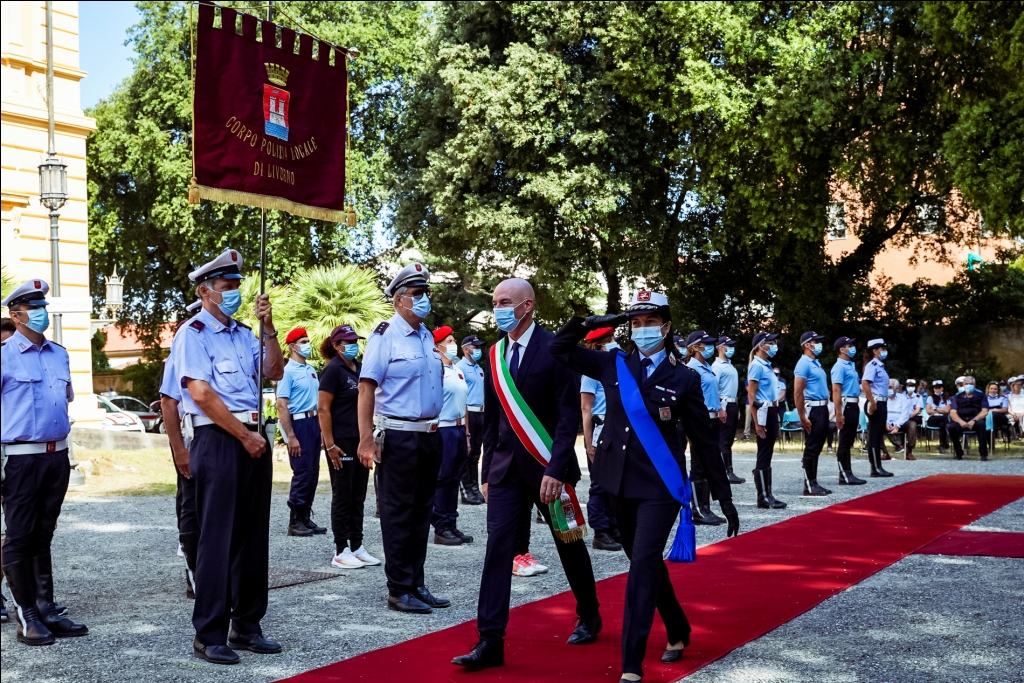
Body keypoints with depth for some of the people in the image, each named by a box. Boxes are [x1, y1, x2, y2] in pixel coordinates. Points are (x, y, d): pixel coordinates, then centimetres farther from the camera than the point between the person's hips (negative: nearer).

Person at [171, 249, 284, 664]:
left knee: (253, 536, 10)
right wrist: (244, 436, -11)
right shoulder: (194, 333, -5)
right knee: (217, 538, -5)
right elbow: (202, 394, -14)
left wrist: (268, 329, -2)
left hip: (254, 439, 7)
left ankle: (246, 626, 19)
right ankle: (209, 636, 2)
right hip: (217, 440, -7)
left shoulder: (242, 334, 17)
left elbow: (274, 373, 9)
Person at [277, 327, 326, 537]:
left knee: (313, 473, 9)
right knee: (302, 473, -6)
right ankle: (295, 522, 2)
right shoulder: (288, 371, -9)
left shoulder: (311, 370, 15)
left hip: (314, 422, 8)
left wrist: (321, 427, 13)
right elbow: (282, 406, -14)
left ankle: (306, 517, 17)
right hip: (299, 423, -8)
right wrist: (290, 436, -19)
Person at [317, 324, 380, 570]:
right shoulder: (333, 370, -10)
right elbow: (323, 409, -14)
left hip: (360, 440, 7)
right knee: (343, 497, -1)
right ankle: (341, 552, 5)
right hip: (342, 442, -7)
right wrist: (330, 445, -18)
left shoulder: (359, 369, 11)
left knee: (358, 497, 10)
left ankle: (357, 547, 17)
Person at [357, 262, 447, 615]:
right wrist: (366, 440, -22)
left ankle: (417, 585, 22)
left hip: (429, 435, 8)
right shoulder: (385, 336, -10)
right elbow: (366, 388, -16)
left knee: (421, 512, 13)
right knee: (398, 513, -1)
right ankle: (399, 590, 6)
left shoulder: (428, 337, 13)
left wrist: (436, 429, 15)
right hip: (398, 436, -8)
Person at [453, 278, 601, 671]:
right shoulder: (495, 355, 7)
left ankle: (589, 616, 36)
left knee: (570, 544, 13)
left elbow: (569, 415, -13)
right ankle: (491, 641, -7)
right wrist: (487, 472, 10)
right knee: (498, 547, -7)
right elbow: (491, 418, 12)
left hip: (547, 467, -4)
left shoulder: (555, 350, -10)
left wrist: (555, 471, -20)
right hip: (506, 468, 4)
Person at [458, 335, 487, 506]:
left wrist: (485, 414, 14)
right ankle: (466, 491, -2)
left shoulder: (480, 369, 19)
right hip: (467, 413, -8)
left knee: (475, 454, 11)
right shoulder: (461, 368, -8)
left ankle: (475, 489, 15)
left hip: (480, 414, 8)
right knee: (466, 454, -4)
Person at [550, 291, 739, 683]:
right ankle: (678, 632, 39)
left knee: (643, 566, -12)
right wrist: (591, 324, -9)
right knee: (647, 563, 17)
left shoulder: (685, 378, -6)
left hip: (660, 487, -4)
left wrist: (724, 497, 0)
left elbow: (705, 442, -2)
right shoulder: (614, 365, 3)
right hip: (622, 483, 5)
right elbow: (559, 349, 8)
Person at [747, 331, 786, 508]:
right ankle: (763, 497, -1)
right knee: (764, 455, -5)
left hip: (771, 412, 10)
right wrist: (757, 422, -19)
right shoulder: (756, 366, -12)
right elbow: (751, 396, -16)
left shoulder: (766, 365, 16)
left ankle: (767, 495, 16)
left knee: (767, 454, 11)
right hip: (764, 412, -10)